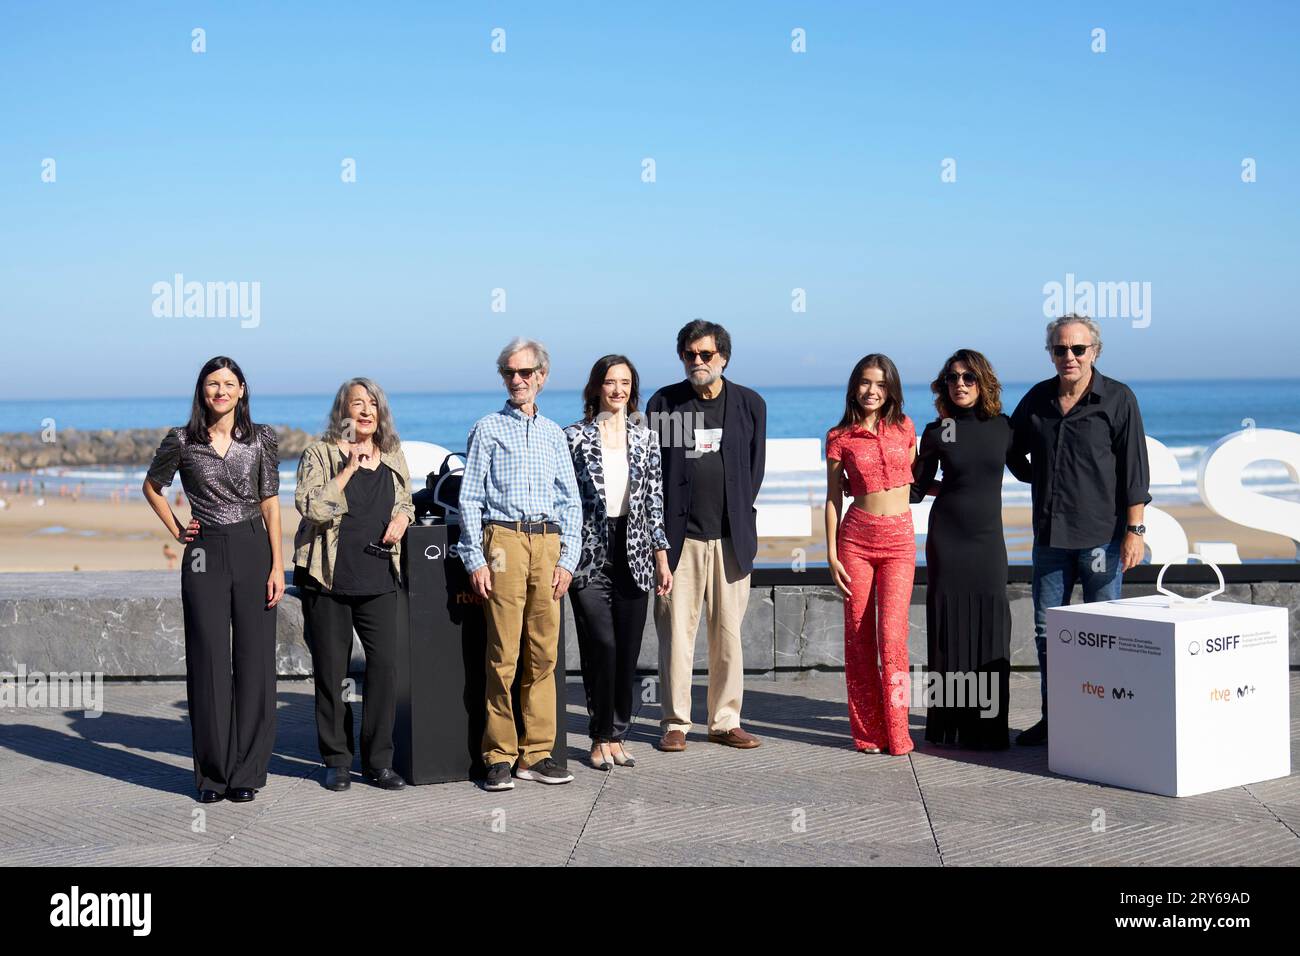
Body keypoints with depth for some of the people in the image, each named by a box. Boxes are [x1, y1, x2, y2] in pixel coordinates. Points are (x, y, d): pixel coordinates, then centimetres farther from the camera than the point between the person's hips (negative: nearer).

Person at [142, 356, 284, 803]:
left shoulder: (261, 438, 3)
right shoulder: (181, 441, 2)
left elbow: (270, 502, 3)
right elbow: (152, 486, 19)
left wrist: (277, 565, -3)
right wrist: (176, 531, 8)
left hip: (253, 552, 0)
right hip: (205, 556, 0)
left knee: (254, 662, 1)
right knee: (208, 663, 2)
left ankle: (247, 772, 10)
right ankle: (213, 774, 11)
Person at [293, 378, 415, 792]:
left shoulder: (393, 456, 12)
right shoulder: (320, 454, -1)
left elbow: (406, 501, 27)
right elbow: (312, 508, -14)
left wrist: (402, 516, 4)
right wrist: (349, 467, -14)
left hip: (379, 579, 3)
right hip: (328, 579, -3)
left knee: (385, 664, -4)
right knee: (331, 669, 3)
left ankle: (379, 760, 7)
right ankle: (337, 760, 15)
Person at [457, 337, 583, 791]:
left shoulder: (555, 434, 17)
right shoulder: (487, 429, 7)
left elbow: (571, 502, 16)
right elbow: (470, 499, 3)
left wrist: (567, 560, 5)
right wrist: (475, 560, -5)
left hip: (548, 544, 3)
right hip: (503, 542, -3)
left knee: (543, 654, 3)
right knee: (504, 656, -5)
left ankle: (536, 754, 10)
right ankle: (500, 757, 1)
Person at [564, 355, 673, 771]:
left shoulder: (646, 437, 10)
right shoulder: (575, 436, 2)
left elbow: (655, 502, 10)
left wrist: (661, 558, 7)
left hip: (634, 554, 3)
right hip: (590, 555, -3)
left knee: (628, 651, 4)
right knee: (602, 646, -10)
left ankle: (617, 734, 15)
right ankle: (601, 737, 3)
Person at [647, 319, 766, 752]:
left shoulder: (750, 404, 8)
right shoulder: (663, 402, 4)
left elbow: (755, 468, 12)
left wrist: (739, 516, 7)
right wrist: (660, 532, 0)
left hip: (731, 537, 1)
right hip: (679, 537, -1)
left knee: (728, 634, 5)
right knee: (675, 633, -1)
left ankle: (725, 722, 14)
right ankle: (675, 724, 8)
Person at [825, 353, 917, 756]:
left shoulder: (904, 428, 7)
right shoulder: (840, 437, 3)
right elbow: (833, 498, 3)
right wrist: (832, 555, 0)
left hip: (899, 538, 0)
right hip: (856, 536, 0)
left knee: (892, 633, -10)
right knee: (858, 635, 1)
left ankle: (896, 733, -3)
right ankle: (867, 732, 10)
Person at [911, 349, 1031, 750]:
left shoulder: (1003, 427, 4)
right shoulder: (937, 432, 1)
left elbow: (1024, 471, 21)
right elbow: (917, 488, 9)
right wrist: (949, 488, 6)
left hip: (988, 540, 1)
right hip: (947, 539, -1)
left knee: (992, 631, -3)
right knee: (948, 629, 0)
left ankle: (988, 728, 4)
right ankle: (947, 726, 7)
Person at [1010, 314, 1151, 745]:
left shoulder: (1118, 399, -4)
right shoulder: (1037, 399, 9)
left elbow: (1135, 470, -6)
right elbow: (1006, 449, 21)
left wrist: (1135, 530, -12)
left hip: (1101, 536, -5)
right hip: (1050, 535, 5)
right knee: (1047, 630, 9)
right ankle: (1053, 719, 19)